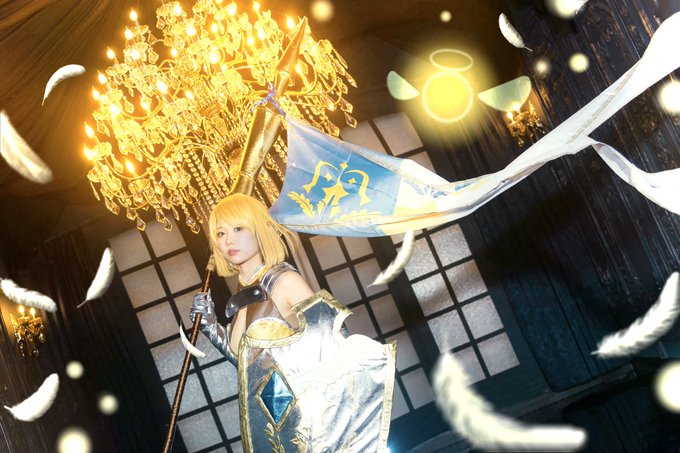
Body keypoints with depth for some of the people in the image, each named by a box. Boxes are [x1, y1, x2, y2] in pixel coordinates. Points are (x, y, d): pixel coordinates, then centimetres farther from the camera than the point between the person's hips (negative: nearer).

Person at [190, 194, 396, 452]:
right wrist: (210, 327, 3)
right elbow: (245, 358, 11)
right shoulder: (242, 296, 8)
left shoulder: (284, 281, -13)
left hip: (300, 415, -7)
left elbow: (328, 345, -15)